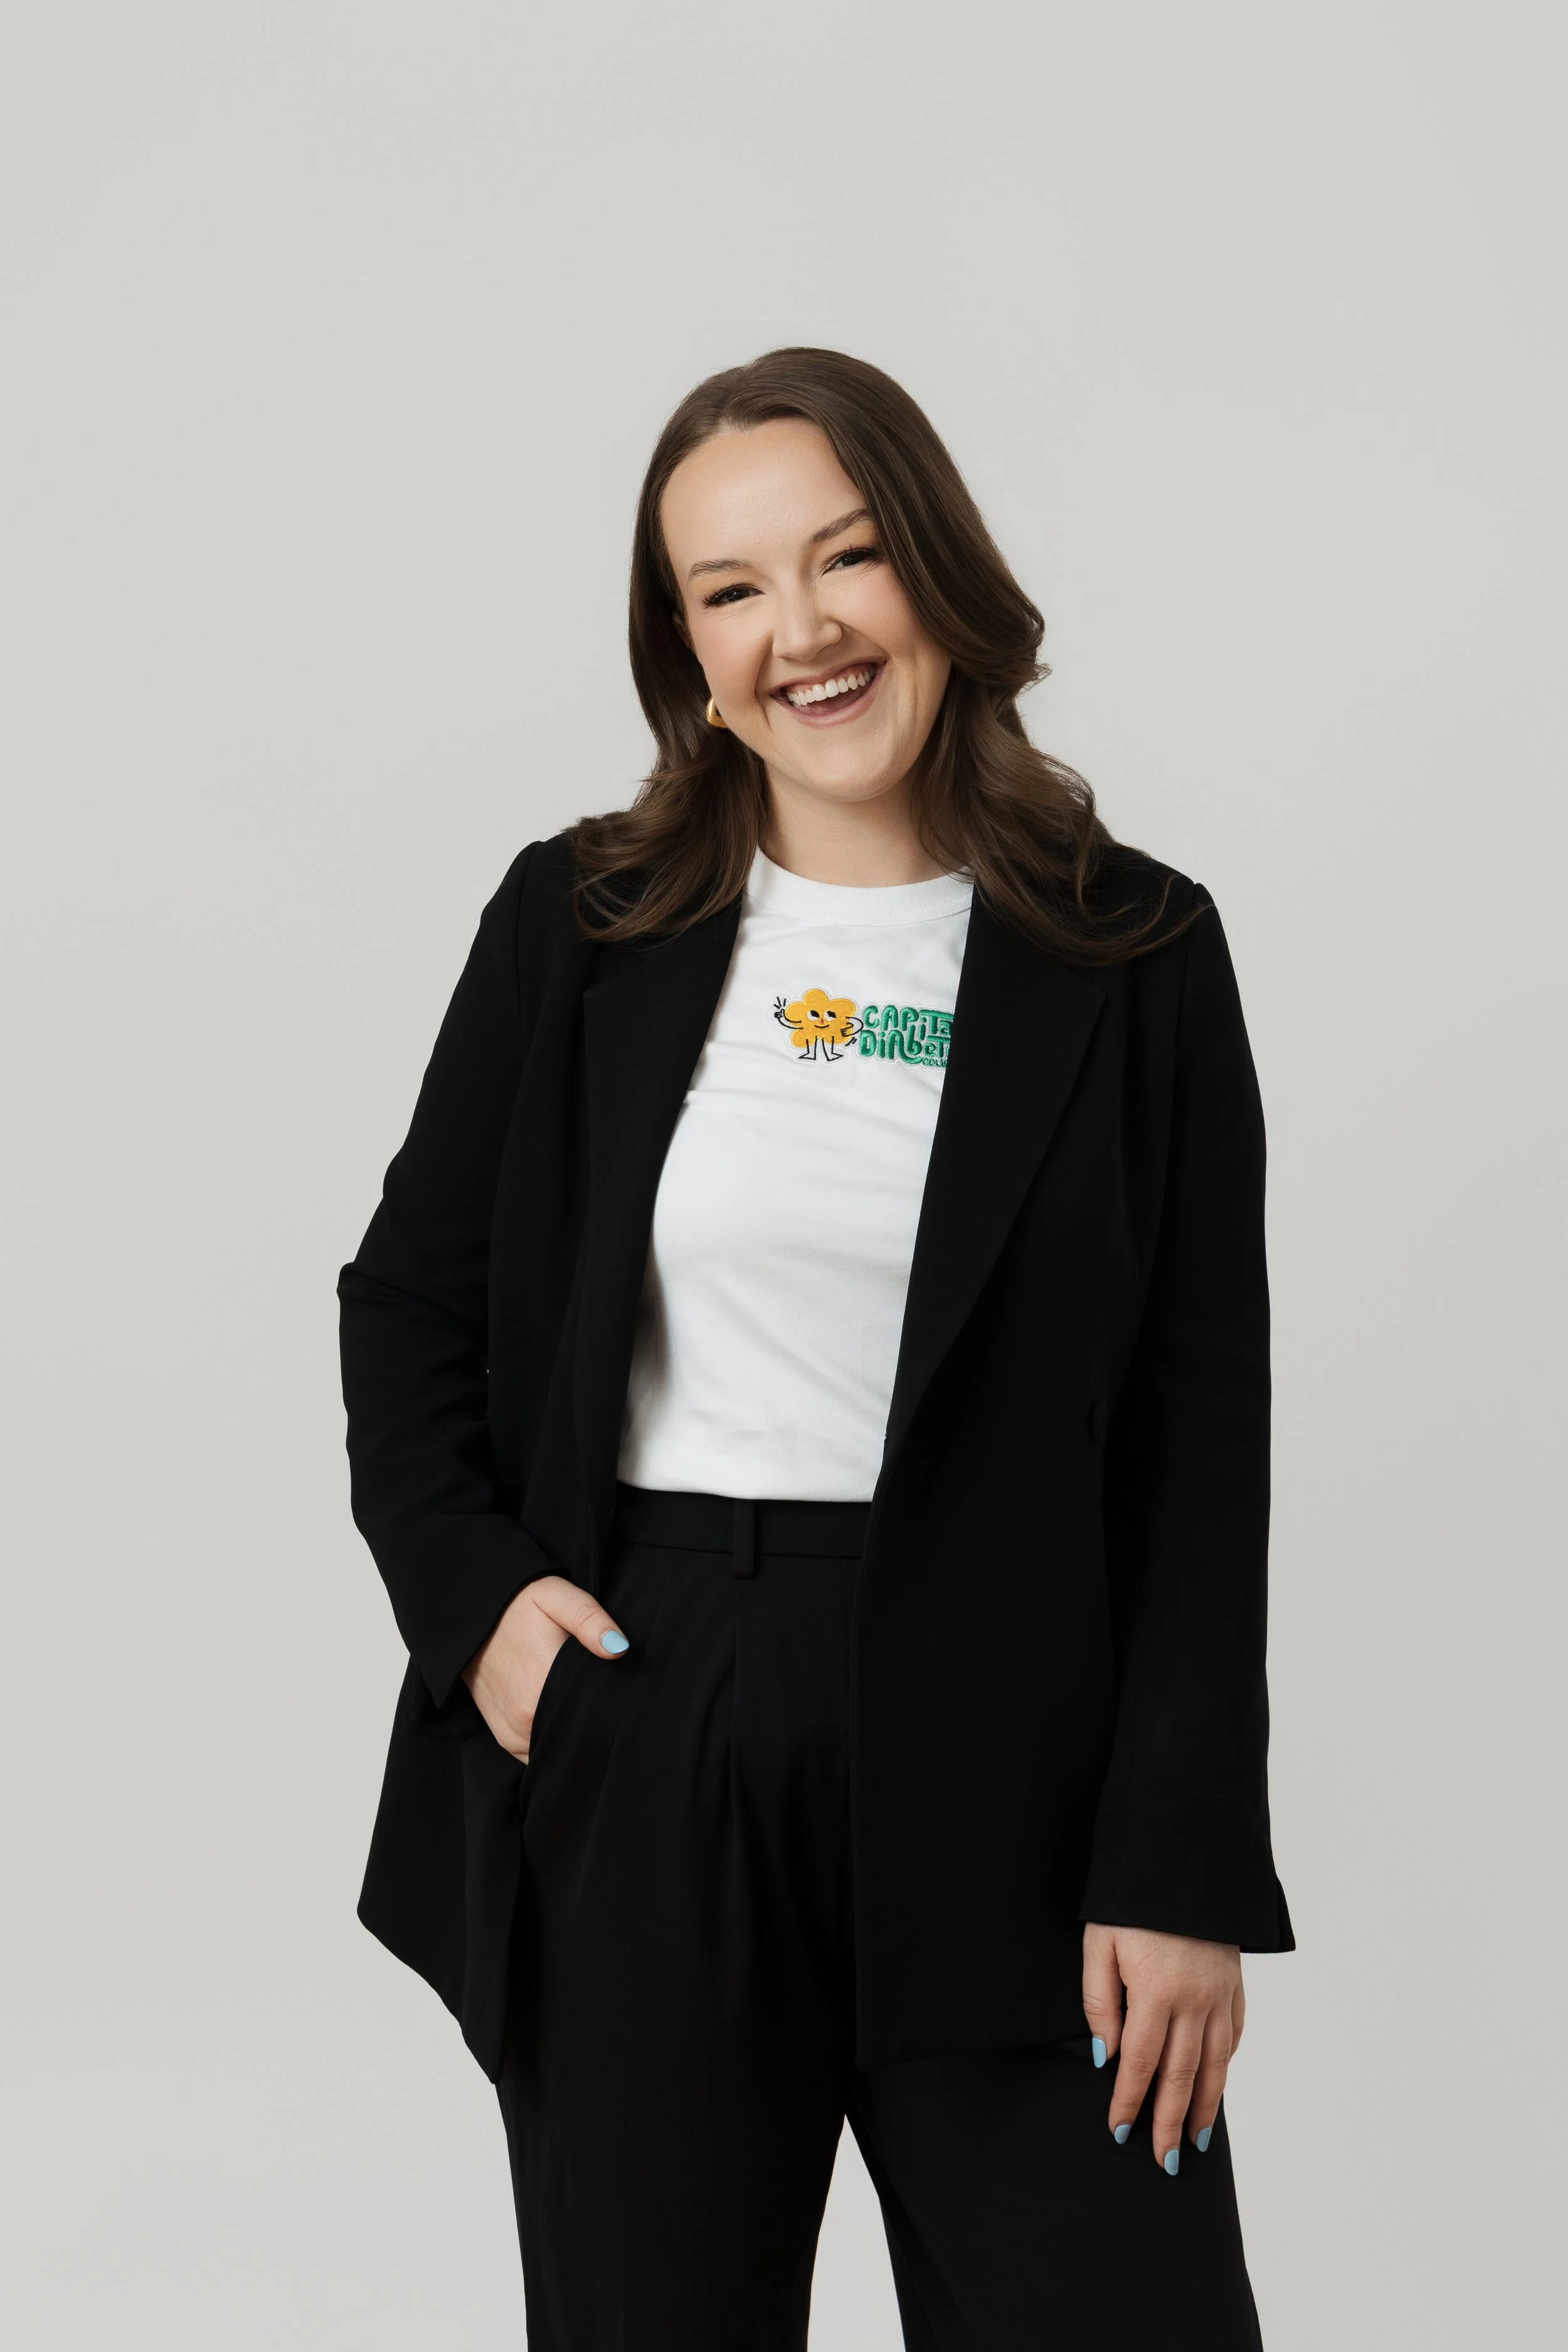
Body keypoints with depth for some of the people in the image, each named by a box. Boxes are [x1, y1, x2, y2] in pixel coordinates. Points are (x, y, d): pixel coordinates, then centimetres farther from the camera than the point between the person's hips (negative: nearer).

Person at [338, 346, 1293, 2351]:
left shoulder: (1137, 959, 2)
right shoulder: (578, 925, 6)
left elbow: (1203, 1436, 0)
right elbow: (406, 1300, 13)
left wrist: (1182, 1867, -6)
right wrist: (470, 1599, -3)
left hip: (1009, 1758, -1)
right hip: (634, 1749, 1)